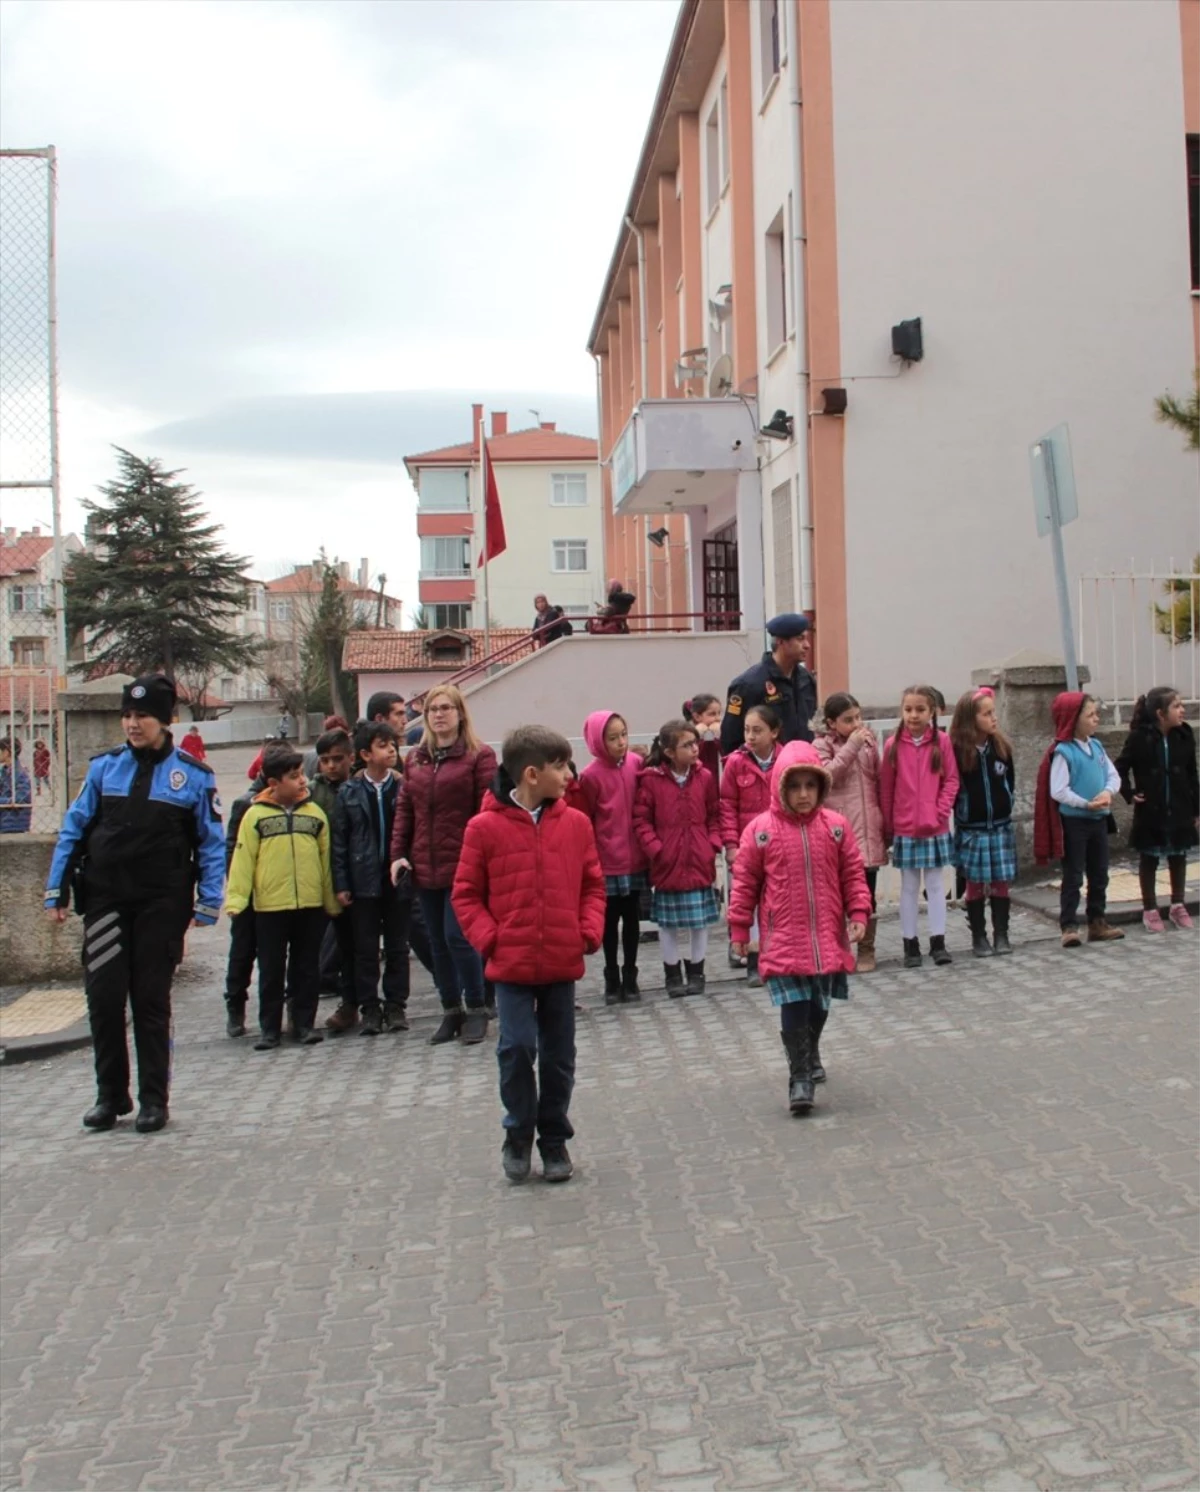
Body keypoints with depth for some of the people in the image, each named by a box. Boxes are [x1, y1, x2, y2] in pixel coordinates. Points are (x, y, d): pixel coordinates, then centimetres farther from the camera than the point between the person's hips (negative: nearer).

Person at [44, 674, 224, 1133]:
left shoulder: (193, 775, -2)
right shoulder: (105, 767, 4)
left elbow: (211, 842, 1)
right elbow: (74, 829, 8)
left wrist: (208, 901, -6)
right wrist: (56, 890, 4)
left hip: (161, 904, -2)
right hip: (105, 899, 2)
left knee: (151, 1000, 5)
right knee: (103, 997, 2)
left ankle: (154, 1100, 16)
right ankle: (110, 1095, 18)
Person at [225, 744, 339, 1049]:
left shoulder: (315, 813, 5)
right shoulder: (255, 815, -3)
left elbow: (326, 859, 8)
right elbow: (243, 859, -5)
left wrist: (332, 901, 8)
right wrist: (236, 898, -12)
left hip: (311, 904, 2)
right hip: (270, 906, -2)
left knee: (307, 968, 9)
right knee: (271, 970, 7)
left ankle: (305, 1023, 19)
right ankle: (269, 1028, 15)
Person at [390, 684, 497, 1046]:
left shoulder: (479, 756, -3)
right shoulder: (415, 759, 13)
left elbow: (487, 810, -8)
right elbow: (404, 809, 12)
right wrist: (398, 853, 3)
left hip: (464, 865, -6)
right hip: (425, 867, 6)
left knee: (457, 936, -8)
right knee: (437, 942, 11)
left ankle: (477, 1009, 8)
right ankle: (451, 1011, 22)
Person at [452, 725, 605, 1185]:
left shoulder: (575, 823, 1)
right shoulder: (485, 827, -7)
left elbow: (592, 885, 9)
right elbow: (467, 894, 0)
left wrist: (589, 931, -5)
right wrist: (489, 939, -11)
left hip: (562, 961, 3)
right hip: (512, 963, -3)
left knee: (559, 1055, 10)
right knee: (517, 1047, -8)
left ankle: (554, 1139, 27)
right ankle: (518, 1134, 16)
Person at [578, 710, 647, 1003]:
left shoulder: (636, 764, -2)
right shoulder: (591, 776, -12)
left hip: (635, 859, 3)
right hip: (607, 862, -3)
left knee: (632, 918, 11)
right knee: (610, 919, 8)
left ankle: (630, 976, 24)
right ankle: (612, 979, 21)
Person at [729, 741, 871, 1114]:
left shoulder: (836, 826, 0)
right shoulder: (760, 830, -6)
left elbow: (853, 875, 6)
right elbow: (745, 883, -1)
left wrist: (858, 914, -4)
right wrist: (739, 928, 1)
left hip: (827, 939, 3)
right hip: (783, 941, -3)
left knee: (819, 1007, 17)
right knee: (794, 1010, -8)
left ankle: (810, 1055, 43)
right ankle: (800, 1078, 2)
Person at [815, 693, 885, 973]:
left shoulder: (869, 741, 10)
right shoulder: (822, 745, 1)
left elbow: (879, 782, 13)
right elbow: (825, 777, -16)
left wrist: (885, 821, 11)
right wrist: (850, 747, -17)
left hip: (868, 829, 3)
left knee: (867, 893, 6)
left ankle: (866, 951, 16)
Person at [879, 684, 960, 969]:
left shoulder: (942, 742, -4)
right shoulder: (893, 745, -4)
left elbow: (952, 780, -1)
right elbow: (885, 788, 0)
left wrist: (941, 812, -12)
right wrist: (887, 827, 2)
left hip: (935, 828, 0)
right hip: (904, 829, 0)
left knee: (935, 884, 8)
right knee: (909, 887, 8)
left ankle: (938, 942, 15)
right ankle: (910, 944, 14)